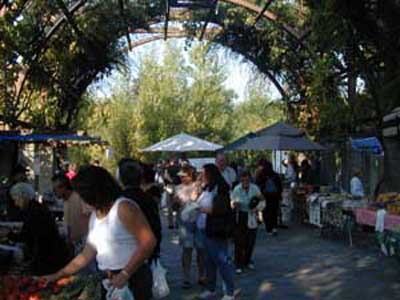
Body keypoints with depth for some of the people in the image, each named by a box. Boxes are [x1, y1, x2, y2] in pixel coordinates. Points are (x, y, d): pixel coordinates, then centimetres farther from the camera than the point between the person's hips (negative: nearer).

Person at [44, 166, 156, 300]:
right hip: (109, 281, 7)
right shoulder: (95, 215, 12)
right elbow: (86, 255, 16)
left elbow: (148, 242, -19)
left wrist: (125, 274, -20)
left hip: (133, 279, -7)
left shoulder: (124, 207, -13)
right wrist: (58, 275, 16)